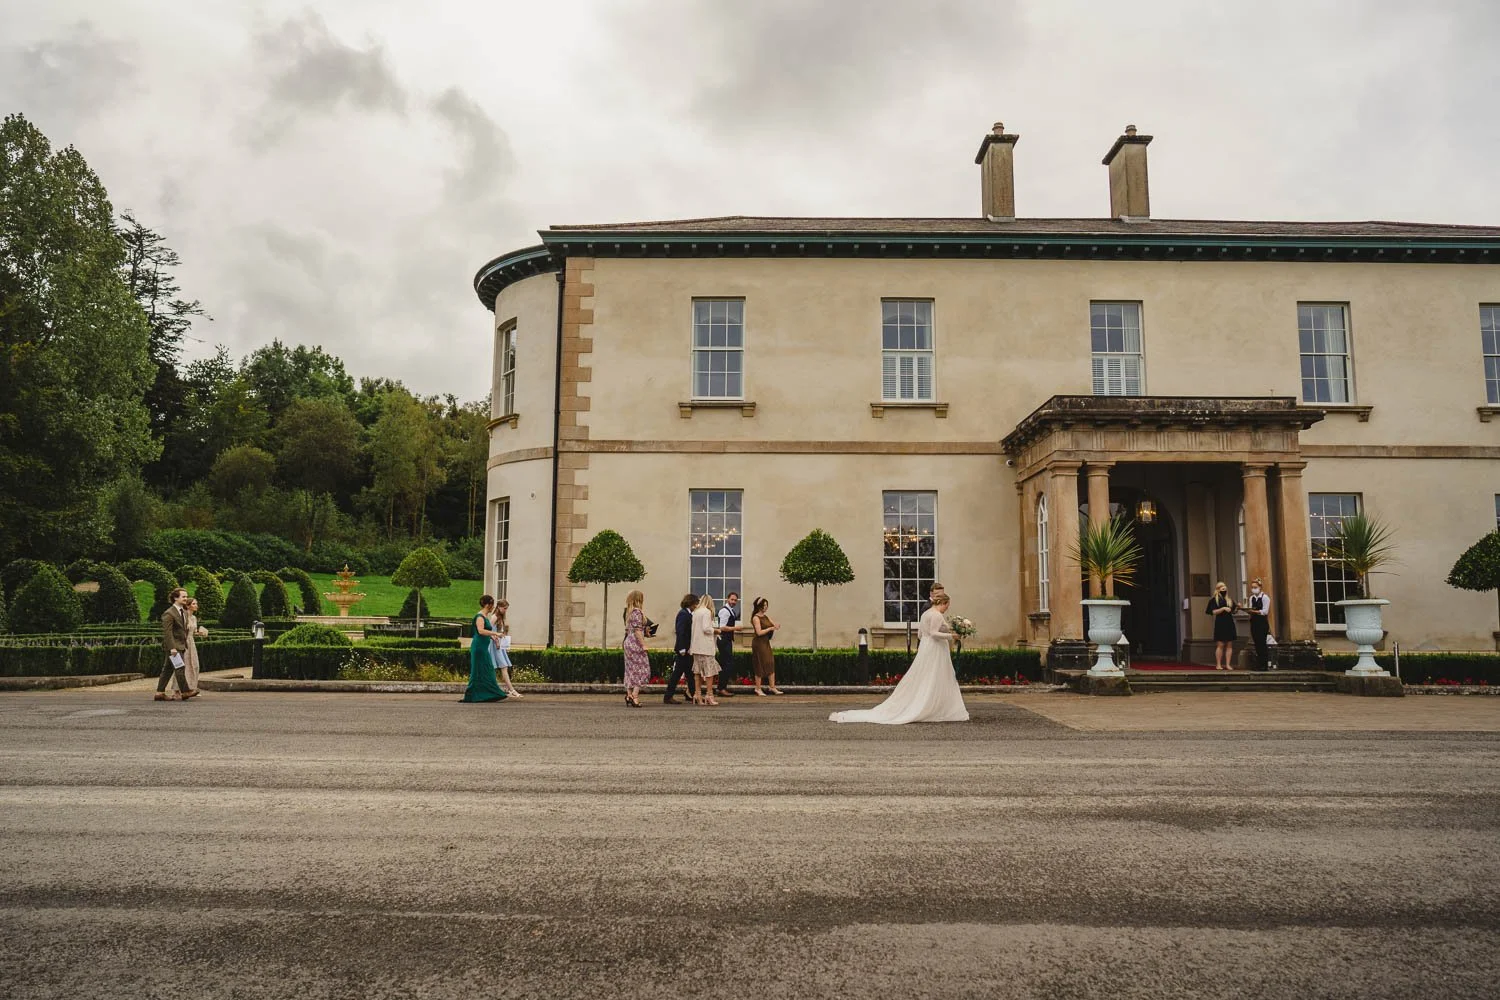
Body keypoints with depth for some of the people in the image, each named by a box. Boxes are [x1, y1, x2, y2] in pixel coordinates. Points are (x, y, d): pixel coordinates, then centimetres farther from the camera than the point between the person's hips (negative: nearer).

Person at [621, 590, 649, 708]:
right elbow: (637, 630, -20)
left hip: (628, 643, 9)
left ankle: (629, 695, 11)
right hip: (636, 644, -9)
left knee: (631, 670, 11)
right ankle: (635, 696, -10)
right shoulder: (637, 612, -13)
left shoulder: (629, 612, 14)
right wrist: (644, 645, -19)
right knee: (641, 669, -4)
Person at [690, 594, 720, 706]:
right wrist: (714, 630, 0)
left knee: (699, 671, 11)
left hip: (696, 646, 7)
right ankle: (709, 695, -2)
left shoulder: (695, 612, 10)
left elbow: (693, 628, 8)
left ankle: (697, 694, 12)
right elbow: (706, 628, -19)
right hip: (705, 646, -7)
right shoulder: (707, 612, -10)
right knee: (710, 670, -1)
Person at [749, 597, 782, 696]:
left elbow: (774, 625, 12)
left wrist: (775, 626, -10)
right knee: (760, 666, -2)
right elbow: (759, 632, -18)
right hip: (759, 643, -8)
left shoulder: (766, 616, 12)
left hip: (766, 642, 8)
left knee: (771, 664, 5)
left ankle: (773, 687, 9)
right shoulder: (756, 618, -11)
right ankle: (758, 689, 7)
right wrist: (770, 629, -12)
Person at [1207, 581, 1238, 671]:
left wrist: (1237, 607, -3)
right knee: (1220, 645, -6)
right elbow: (1213, 612, -9)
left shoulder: (1229, 600, 15)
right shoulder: (1214, 599, -1)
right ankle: (1218, 665, -2)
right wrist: (1223, 608, -19)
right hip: (1220, 624, -5)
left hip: (1229, 623, 6)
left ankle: (1227, 664, 5)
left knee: (1229, 645, 3)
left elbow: (1233, 611, 16)